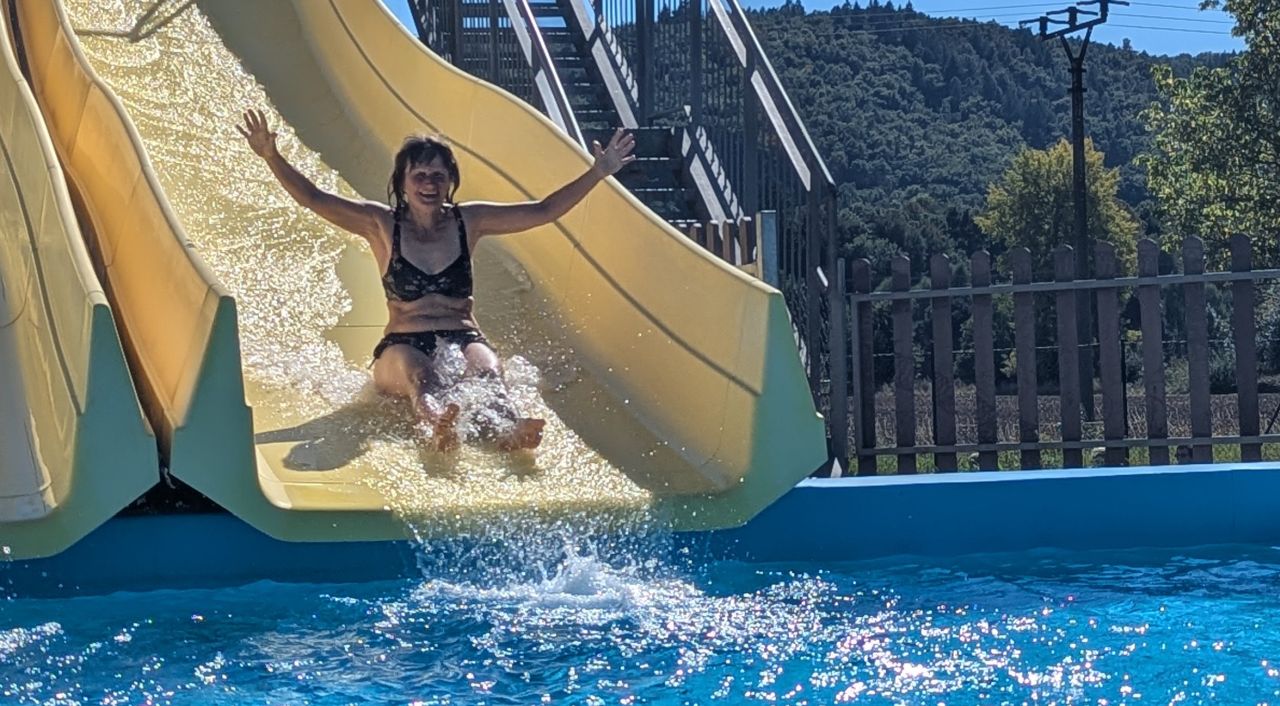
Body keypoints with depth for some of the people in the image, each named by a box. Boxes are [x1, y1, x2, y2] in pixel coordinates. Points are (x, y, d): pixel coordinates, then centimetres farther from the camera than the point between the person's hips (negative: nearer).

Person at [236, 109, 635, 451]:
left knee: (486, 371, -33)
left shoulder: (468, 220, 9)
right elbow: (314, 199, -4)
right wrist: (272, 158, -17)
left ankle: (507, 430, -66)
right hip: (402, 346, -2)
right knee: (419, 375, -37)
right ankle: (439, 424, -72)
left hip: (463, 338, 2)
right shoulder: (382, 224, 4)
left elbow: (543, 211, 9)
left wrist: (598, 174, 4)